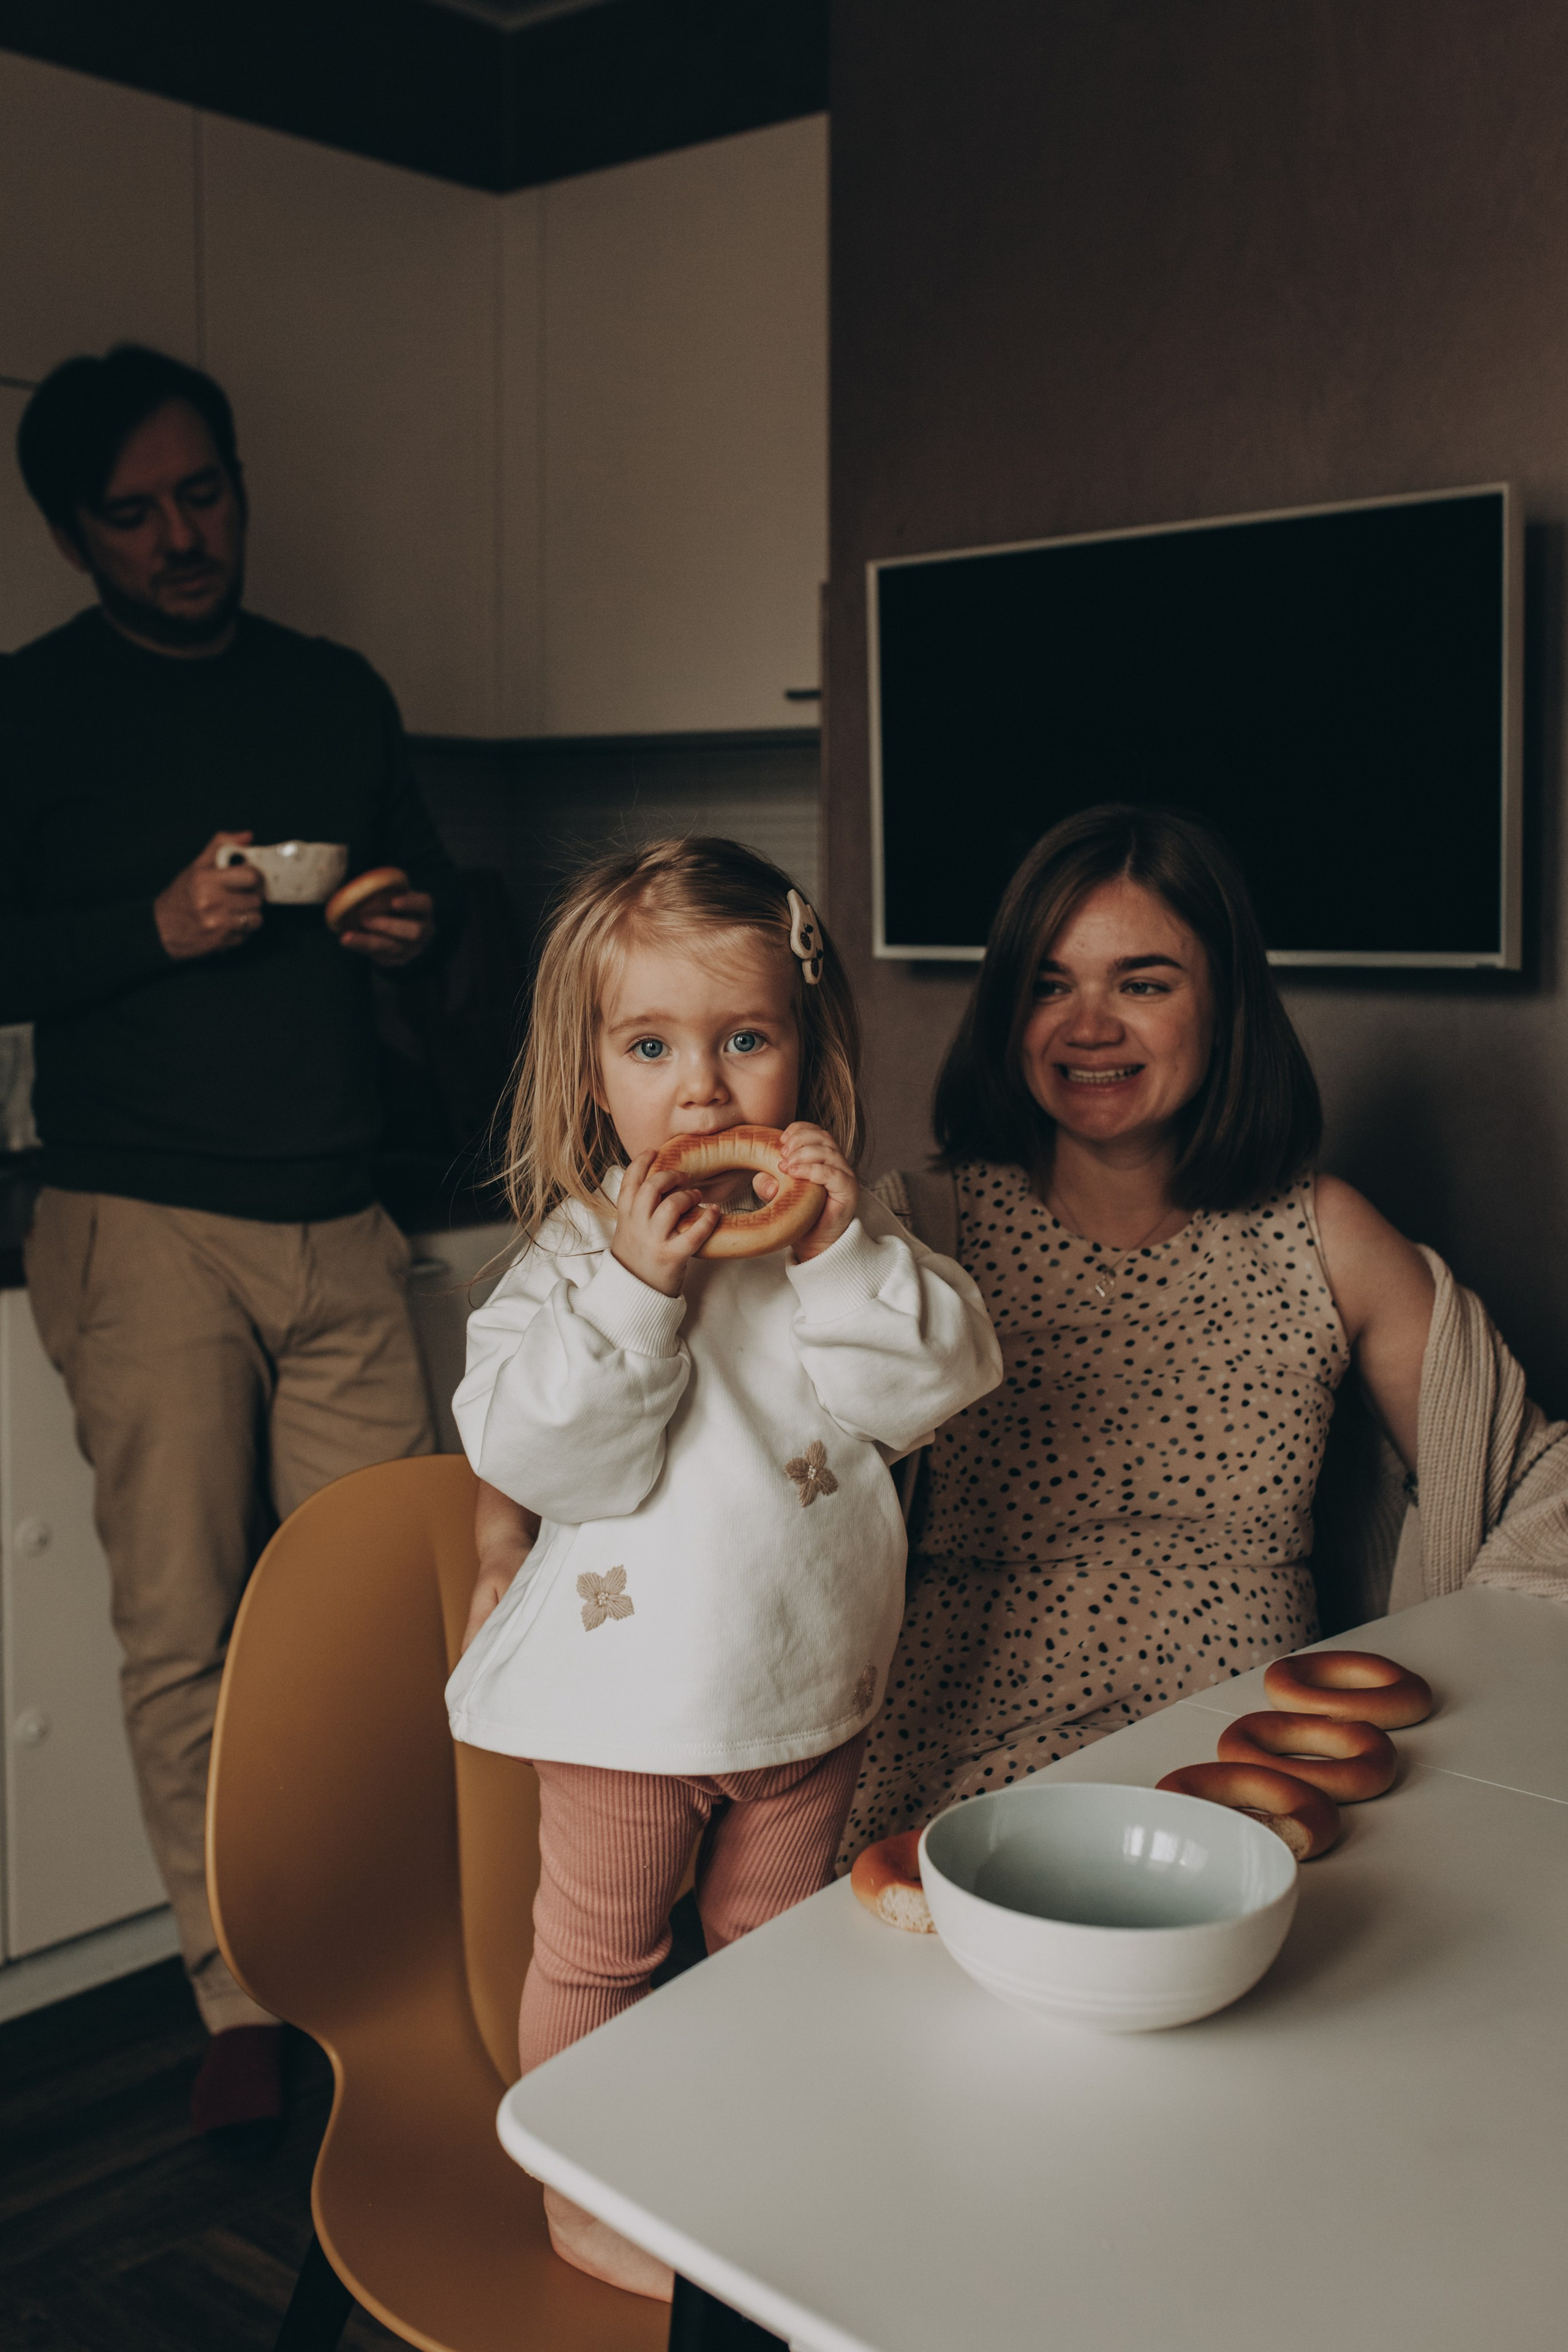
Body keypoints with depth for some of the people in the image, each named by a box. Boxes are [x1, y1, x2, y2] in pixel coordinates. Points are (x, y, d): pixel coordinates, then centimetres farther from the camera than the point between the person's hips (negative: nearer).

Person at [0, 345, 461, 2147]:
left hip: (336, 1222, 4)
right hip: (145, 1228, -3)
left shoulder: (338, 692, 16)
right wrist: (160, 929, -15)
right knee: (187, 1633, -2)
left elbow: (427, 876, 25)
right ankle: (240, 1999, 13)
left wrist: (418, 919, 3)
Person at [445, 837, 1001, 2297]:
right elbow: (534, 1453, -22)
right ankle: (581, 2196, 37)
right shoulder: (576, 1251, -12)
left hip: (805, 1676, 3)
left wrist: (843, 1249, -26)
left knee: (775, 1944, 23)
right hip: (630, 1681, -3)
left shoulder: (844, 1229, -4)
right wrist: (635, 1285, -30)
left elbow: (932, 1388, -14)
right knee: (595, 1958, 14)